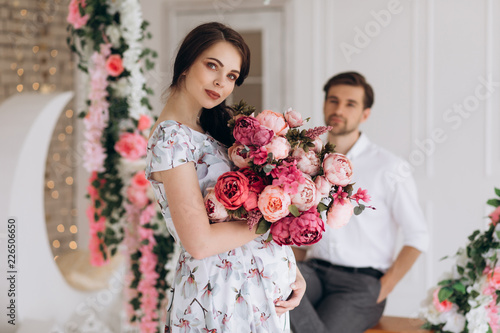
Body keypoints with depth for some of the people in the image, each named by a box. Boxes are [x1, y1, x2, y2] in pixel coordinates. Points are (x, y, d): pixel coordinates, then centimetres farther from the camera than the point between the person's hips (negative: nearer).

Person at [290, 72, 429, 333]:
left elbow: (417, 237, 1)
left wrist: (384, 288, -6)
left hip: (361, 281, -4)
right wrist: (295, 270, 0)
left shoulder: (388, 168, -1)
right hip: (315, 272, 4)